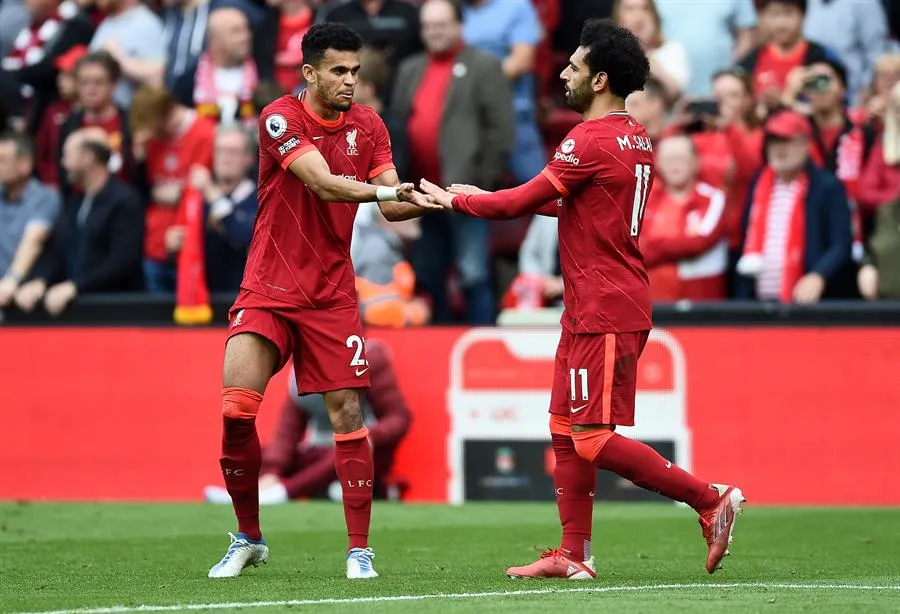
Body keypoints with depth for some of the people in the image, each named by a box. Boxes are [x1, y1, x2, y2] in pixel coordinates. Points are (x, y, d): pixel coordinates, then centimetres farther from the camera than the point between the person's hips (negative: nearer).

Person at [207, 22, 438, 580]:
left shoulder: (368, 126, 4)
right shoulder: (281, 118, -11)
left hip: (332, 295, 3)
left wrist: (434, 199, -22)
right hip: (268, 291, -3)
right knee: (236, 411, -12)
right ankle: (248, 540, 6)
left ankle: (360, 549, 3)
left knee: (347, 412, -5)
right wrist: (387, 190, -37)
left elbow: (391, 205, -2)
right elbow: (322, 183, -25)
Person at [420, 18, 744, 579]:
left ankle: (710, 499, -9)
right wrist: (490, 197, 23)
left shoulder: (591, 140, -16)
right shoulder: (637, 140, 14)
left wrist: (455, 200, 2)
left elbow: (523, 202, -13)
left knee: (593, 439, -11)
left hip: (605, 313, -10)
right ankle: (574, 555, 12)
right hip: (592, 310, 10)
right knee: (565, 429, 11)